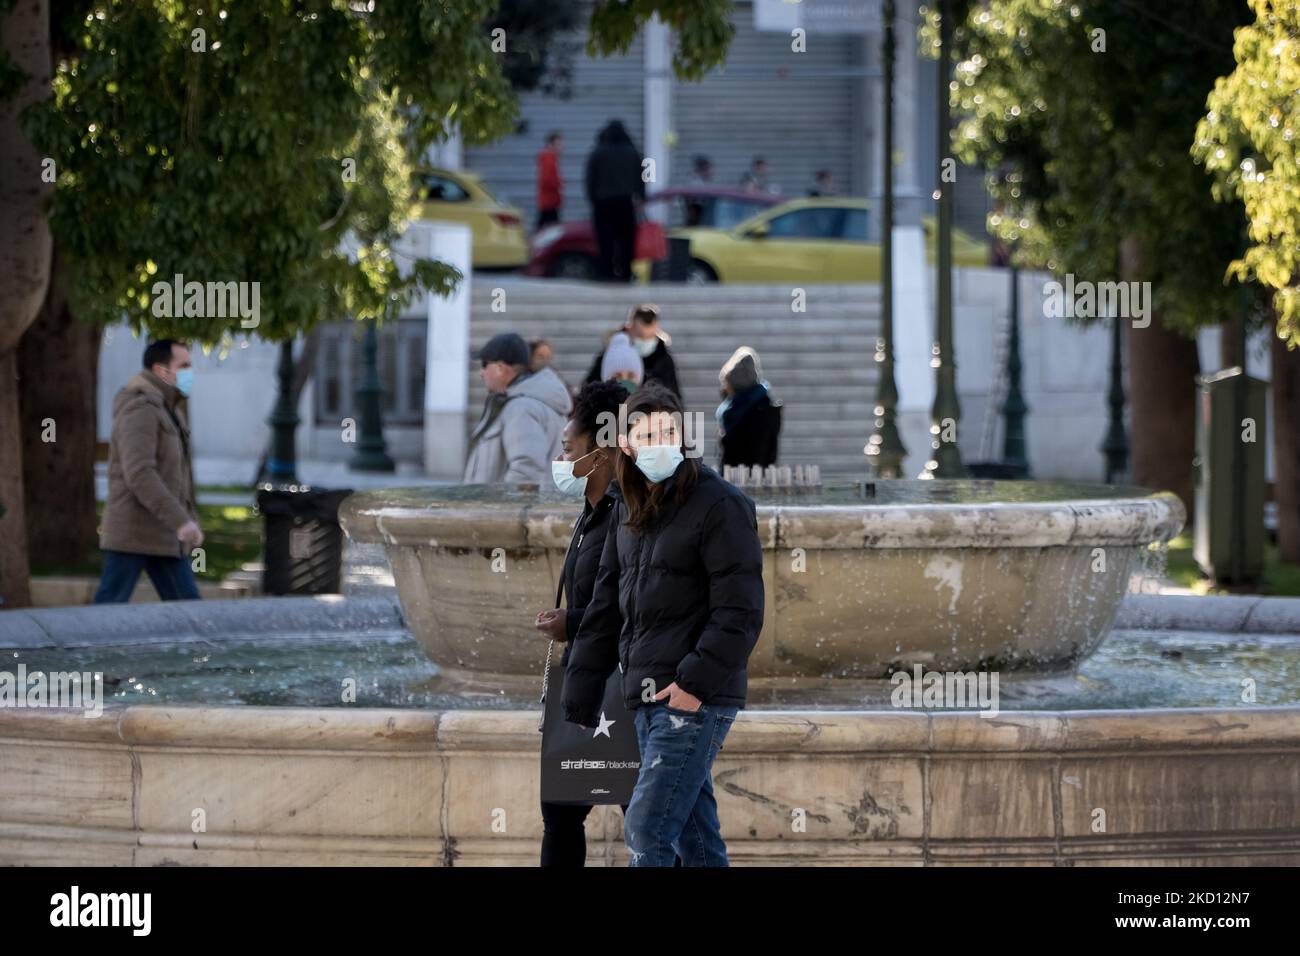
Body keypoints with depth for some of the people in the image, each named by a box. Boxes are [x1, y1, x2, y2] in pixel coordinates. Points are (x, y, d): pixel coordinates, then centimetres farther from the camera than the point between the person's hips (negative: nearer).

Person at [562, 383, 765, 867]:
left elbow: (740, 611, -14)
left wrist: (696, 681, -20)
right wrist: (579, 697, 13)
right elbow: (604, 609, 17)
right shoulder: (628, 510, 14)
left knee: (646, 830, -14)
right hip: (647, 700, 7)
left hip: (696, 700, -7)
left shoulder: (719, 504, -8)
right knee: (695, 837, 11)